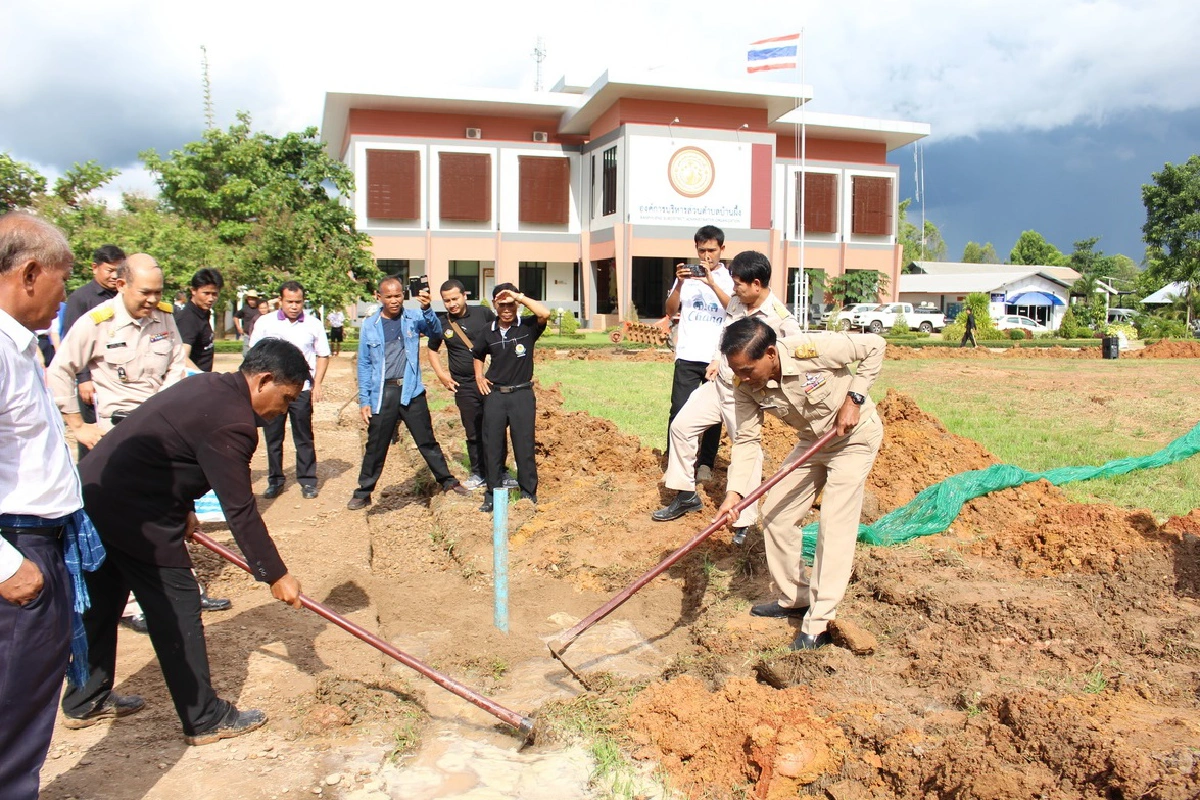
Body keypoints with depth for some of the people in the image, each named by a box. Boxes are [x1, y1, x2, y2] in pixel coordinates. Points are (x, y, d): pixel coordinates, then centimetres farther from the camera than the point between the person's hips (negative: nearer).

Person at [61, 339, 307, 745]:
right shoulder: (230, 422, -21)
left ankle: (84, 701, 40)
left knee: (100, 603, 23)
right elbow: (240, 512, -19)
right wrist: (276, 576, -10)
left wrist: (182, 508, 27)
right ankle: (205, 719, 13)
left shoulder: (208, 386, 9)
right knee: (177, 612, 1)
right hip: (133, 514, -10)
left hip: (92, 490, 10)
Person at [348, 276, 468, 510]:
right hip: (382, 393, 1)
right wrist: (364, 400, 1)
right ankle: (363, 493, 20)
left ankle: (447, 481, 21)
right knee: (376, 447, 8)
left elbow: (436, 332, -15)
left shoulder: (413, 317, 2)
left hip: (411, 391, 0)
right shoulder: (370, 325, 3)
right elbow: (364, 364, 6)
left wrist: (427, 309, -34)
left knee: (427, 441, 8)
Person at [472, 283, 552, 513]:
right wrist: (479, 376, 9)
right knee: (492, 446, 7)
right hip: (494, 395, 3)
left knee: (524, 446, 2)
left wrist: (519, 296, -23)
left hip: (522, 394, -3)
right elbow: (478, 355, 25)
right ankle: (493, 494, 19)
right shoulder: (489, 332, 7)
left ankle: (529, 494, 14)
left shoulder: (527, 328, -5)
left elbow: (545, 314, -26)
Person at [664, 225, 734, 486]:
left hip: (718, 356, 0)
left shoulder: (729, 278, 6)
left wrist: (712, 283, -19)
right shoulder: (688, 274, 10)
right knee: (680, 409, -5)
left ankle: (705, 463, 15)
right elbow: (671, 311, 6)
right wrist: (679, 284, -9)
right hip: (688, 355, 1)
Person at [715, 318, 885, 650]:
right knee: (775, 514, 3)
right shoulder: (747, 389, -19)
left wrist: (854, 398, -24)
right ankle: (793, 598, 22)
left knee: (835, 525, -12)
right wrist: (735, 491, -31)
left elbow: (875, 345, -19)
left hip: (855, 435, -6)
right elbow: (747, 440, -18)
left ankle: (818, 625, -7)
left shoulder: (813, 349, -34)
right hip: (812, 441, 6)